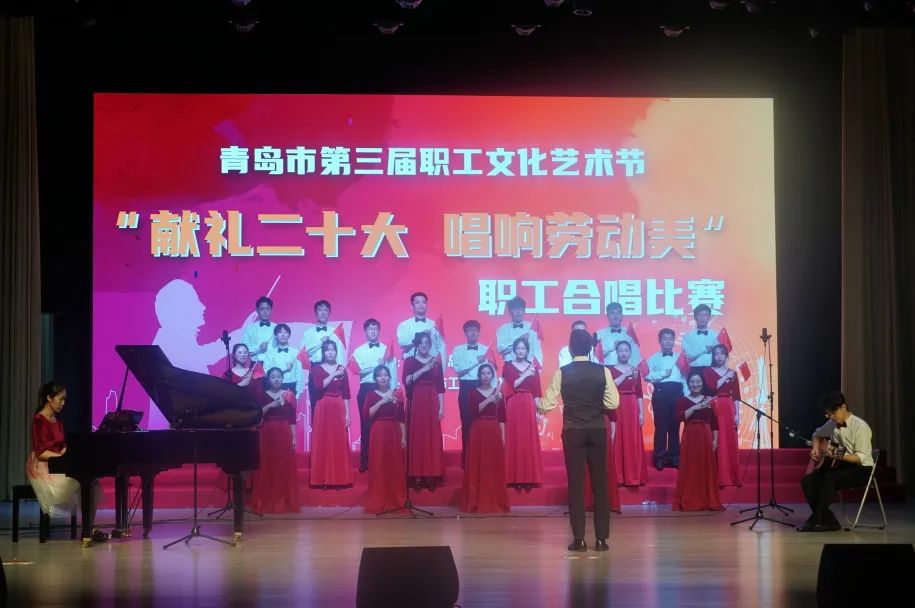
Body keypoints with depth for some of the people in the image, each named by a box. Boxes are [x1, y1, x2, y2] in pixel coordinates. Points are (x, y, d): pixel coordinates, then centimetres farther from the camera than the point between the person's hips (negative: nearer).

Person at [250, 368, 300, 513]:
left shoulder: (289, 395, 6)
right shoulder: (261, 395, 4)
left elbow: (292, 419, 4)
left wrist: (294, 437, -1)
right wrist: (270, 405, -16)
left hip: (284, 434, 1)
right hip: (267, 434, -1)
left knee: (285, 468, -1)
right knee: (266, 468, -2)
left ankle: (285, 502, 4)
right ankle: (265, 503, 1)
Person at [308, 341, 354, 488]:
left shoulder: (342, 369, 8)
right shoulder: (316, 369, 3)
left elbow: (346, 394, 7)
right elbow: (319, 386, -15)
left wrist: (347, 413, 1)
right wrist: (334, 375, -15)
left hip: (339, 409, 2)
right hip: (323, 408, -2)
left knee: (339, 443, 0)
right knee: (323, 442, -3)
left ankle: (340, 478, 6)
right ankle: (323, 479, 2)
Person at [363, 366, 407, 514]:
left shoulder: (396, 395, 9)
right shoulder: (371, 395, 1)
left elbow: (401, 418, 10)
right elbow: (366, 415, -13)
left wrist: (404, 437, 4)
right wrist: (381, 402, -17)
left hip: (394, 434, 3)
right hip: (378, 433, -3)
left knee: (395, 467, 3)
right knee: (378, 468, -6)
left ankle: (396, 501, 11)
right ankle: (377, 503, -3)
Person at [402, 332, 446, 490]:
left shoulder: (436, 361, 9)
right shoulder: (410, 361, 4)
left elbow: (441, 386, 6)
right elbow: (406, 381, -10)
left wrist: (441, 407, 0)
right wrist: (423, 370, -17)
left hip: (432, 403, 1)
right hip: (416, 403, -1)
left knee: (433, 438, -1)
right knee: (416, 437, -4)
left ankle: (431, 476, 2)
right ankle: (417, 475, -2)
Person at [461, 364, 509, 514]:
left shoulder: (498, 393, 8)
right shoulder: (474, 392, 4)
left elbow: (502, 416, 6)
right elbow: (474, 411, -12)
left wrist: (503, 435, -1)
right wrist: (489, 400, -18)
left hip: (494, 432, 1)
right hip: (478, 432, -1)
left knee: (495, 466, 1)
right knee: (477, 466, -3)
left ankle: (496, 502, 7)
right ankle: (476, 502, 0)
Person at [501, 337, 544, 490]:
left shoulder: (533, 367, 9)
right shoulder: (508, 366, 4)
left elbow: (536, 391, 6)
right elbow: (512, 385, -8)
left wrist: (538, 410, 0)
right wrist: (525, 375, -14)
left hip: (529, 406, 2)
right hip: (514, 406, -2)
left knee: (529, 440, 0)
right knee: (514, 440, -2)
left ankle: (529, 476, 5)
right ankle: (516, 477, 2)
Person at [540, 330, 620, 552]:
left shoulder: (562, 372, -5)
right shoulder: (603, 371, -2)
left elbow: (547, 405, -4)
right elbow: (613, 403, -3)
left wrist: (537, 403, 18)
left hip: (573, 432, -1)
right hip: (597, 431, 1)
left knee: (576, 483, 4)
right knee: (600, 482, 7)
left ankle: (579, 539, 4)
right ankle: (601, 538, 7)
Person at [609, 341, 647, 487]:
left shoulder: (635, 370, 10)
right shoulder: (611, 369, 3)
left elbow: (639, 393, 8)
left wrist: (641, 413, 1)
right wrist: (625, 375, -13)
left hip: (632, 408, 2)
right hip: (616, 408, -2)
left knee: (632, 441, 0)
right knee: (617, 441, -4)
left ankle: (633, 476, 4)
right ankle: (617, 477, 0)